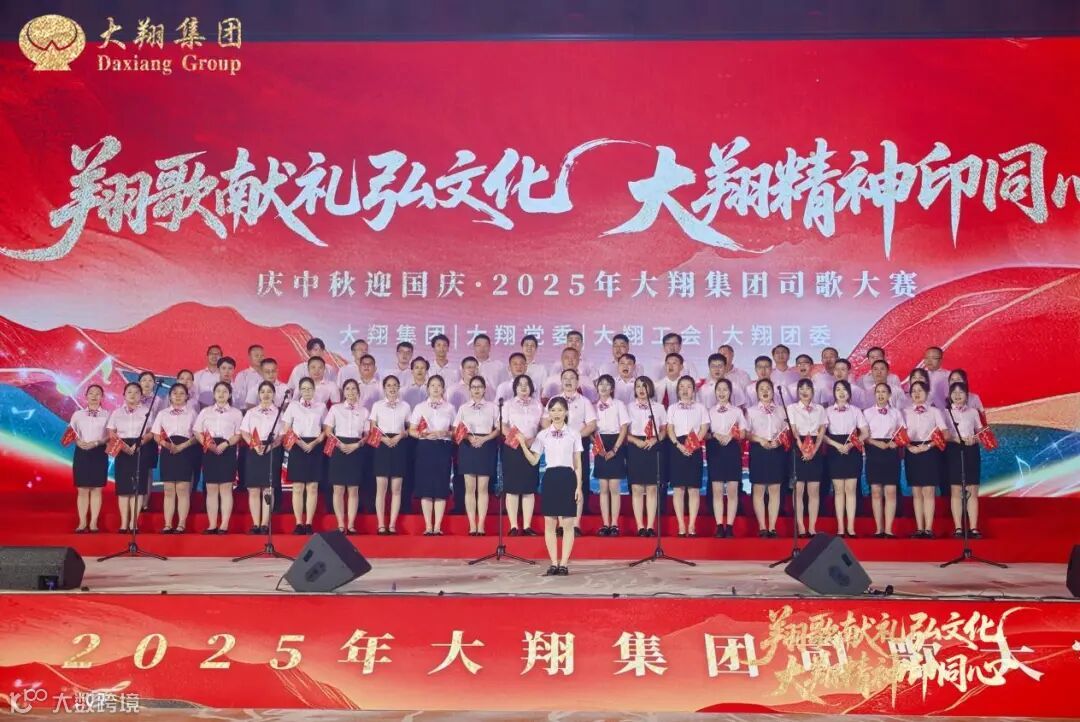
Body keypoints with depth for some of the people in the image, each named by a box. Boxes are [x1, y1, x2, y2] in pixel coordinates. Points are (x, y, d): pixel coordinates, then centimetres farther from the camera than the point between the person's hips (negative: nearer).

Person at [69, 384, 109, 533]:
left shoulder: (107, 415, 3)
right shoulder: (78, 414, 8)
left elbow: (109, 436, -3)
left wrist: (96, 443, -18)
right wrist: (78, 442, -14)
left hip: (99, 452, -1)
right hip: (81, 452, 1)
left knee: (96, 489, 1)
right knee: (82, 489, 2)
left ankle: (93, 522, 6)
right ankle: (82, 522, 7)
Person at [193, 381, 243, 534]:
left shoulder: (236, 413, 7)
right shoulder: (205, 411, 13)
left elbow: (238, 434, 0)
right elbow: (197, 432, 7)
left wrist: (225, 444, -16)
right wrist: (208, 444, -11)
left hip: (227, 451, -2)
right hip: (209, 451, 2)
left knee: (226, 489, -3)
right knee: (211, 489, 3)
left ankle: (224, 525, -1)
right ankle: (212, 525, 6)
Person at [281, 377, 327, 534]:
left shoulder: (321, 406, 9)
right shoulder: (293, 406, 7)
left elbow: (325, 430, 8)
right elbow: (287, 430, 3)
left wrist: (314, 443, -9)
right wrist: (301, 443, -12)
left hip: (315, 448, 1)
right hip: (297, 448, -1)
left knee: (312, 487, -1)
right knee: (298, 488, -2)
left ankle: (309, 523, 2)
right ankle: (299, 523, 0)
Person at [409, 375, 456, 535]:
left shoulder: (449, 408, 9)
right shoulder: (420, 407, 6)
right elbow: (411, 430, 4)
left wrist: (445, 433, -10)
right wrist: (423, 434, -14)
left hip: (444, 448, 1)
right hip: (425, 448, -1)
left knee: (441, 487, -1)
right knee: (426, 486, -2)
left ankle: (438, 526, 4)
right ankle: (428, 526, 4)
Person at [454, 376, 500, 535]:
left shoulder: (492, 407, 7)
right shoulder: (463, 408, 10)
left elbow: (498, 429, 3)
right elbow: (456, 430, 5)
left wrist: (484, 439, -12)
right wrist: (469, 437, -12)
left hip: (486, 446, -1)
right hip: (468, 446, 1)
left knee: (483, 488, -2)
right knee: (470, 488, -1)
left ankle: (481, 525, 0)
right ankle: (472, 525, 1)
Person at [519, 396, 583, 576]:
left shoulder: (573, 435, 4)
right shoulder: (543, 435, 6)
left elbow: (577, 464, 6)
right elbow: (533, 460, 7)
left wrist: (579, 487, 0)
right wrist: (523, 445, -7)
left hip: (568, 477, -1)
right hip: (550, 477, 1)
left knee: (567, 524, 0)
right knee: (549, 524, 2)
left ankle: (564, 563, 6)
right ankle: (554, 563, 10)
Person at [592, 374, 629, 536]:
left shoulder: (619, 405, -1)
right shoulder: (593, 406, 7)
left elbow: (624, 428, -4)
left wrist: (614, 449, -11)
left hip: (616, 445, -3)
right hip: (600, 446, 3)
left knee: (614, 487, -3)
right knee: (603, 488, 4)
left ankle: (614, 524, 1)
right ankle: (605, 524, 7)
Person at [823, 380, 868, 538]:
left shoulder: (855, 411, 5)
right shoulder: (828, 411, 4)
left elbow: (864, 433, 1)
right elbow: (822, 434, -2)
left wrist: (850, 445, -13)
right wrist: (837, 445, -15)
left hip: (852, 452, 0)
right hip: (835, 452, 0)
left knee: (851, 489, -1)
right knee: (838, 490, 2)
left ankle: (851, 527, 2)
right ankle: (840, 527, 5)